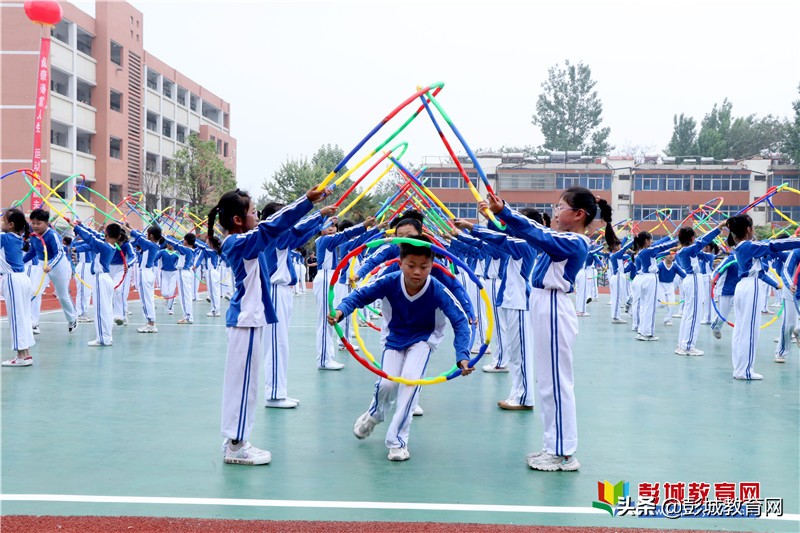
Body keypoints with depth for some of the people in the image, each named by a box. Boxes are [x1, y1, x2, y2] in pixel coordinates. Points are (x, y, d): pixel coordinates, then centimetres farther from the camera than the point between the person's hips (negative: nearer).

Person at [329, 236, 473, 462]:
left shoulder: (438, 291, -30)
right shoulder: (389, 282, -27)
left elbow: (460, 321, -27)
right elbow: (360, 295, -18)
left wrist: (462, 356, -40)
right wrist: (341, 310, -39)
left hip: (423, 338, -1)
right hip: (394, 337, 1)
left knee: (410, 379, -23)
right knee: (387, 383, -10)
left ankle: (397, 439, -5)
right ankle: (374, 414, 29)